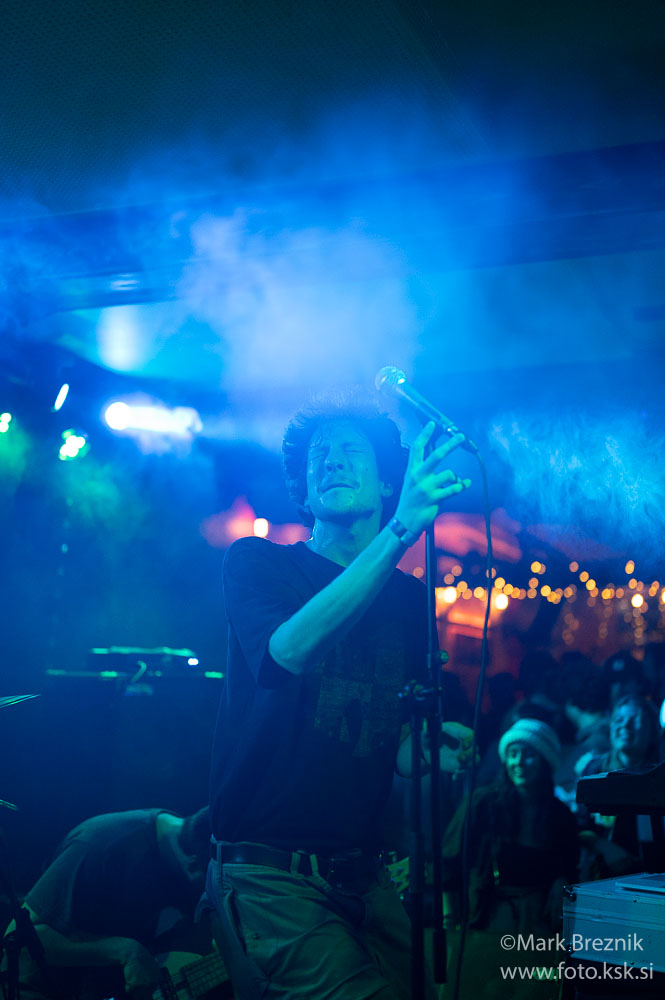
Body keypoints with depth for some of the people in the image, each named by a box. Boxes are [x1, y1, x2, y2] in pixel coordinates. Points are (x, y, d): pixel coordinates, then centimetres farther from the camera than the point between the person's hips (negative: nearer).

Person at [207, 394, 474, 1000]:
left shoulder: (409, 596, 10)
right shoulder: (257, 562, -2)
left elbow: (394, 740, 14)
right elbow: (289, 649, -25)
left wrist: (427, 750, -11)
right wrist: (401, 528, -30)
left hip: (361, 874, 5)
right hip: (269, 874, -5)